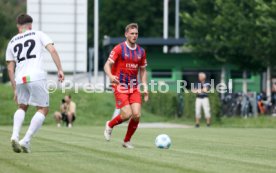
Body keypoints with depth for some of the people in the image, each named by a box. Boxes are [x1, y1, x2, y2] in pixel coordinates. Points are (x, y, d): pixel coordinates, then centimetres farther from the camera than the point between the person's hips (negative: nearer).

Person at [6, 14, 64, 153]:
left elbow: (10, 68, 18)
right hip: (37, 77, -4)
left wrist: (15, 90, 22)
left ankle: (15, 136, 3)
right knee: (43, 109, 9)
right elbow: (52, 50, -3)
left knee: (22, 107, 25)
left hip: (20, 79, 4)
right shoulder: (38, 34, 13)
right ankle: (26, 141, -5)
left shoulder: (12, 42, 20)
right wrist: (60, 69, -3)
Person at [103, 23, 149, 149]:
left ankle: (127, 141, 10)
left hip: (134, 88, 5)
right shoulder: (119, 49, -7)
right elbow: (107, 65, -10)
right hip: (120, 86, -5)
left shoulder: (141, 51, 9)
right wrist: (110, 76, -31)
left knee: (136, 115, -9)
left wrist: (145, 87, 9)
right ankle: (110, 125, 16)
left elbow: (143, 70, 18)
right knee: (127, 114, -16)